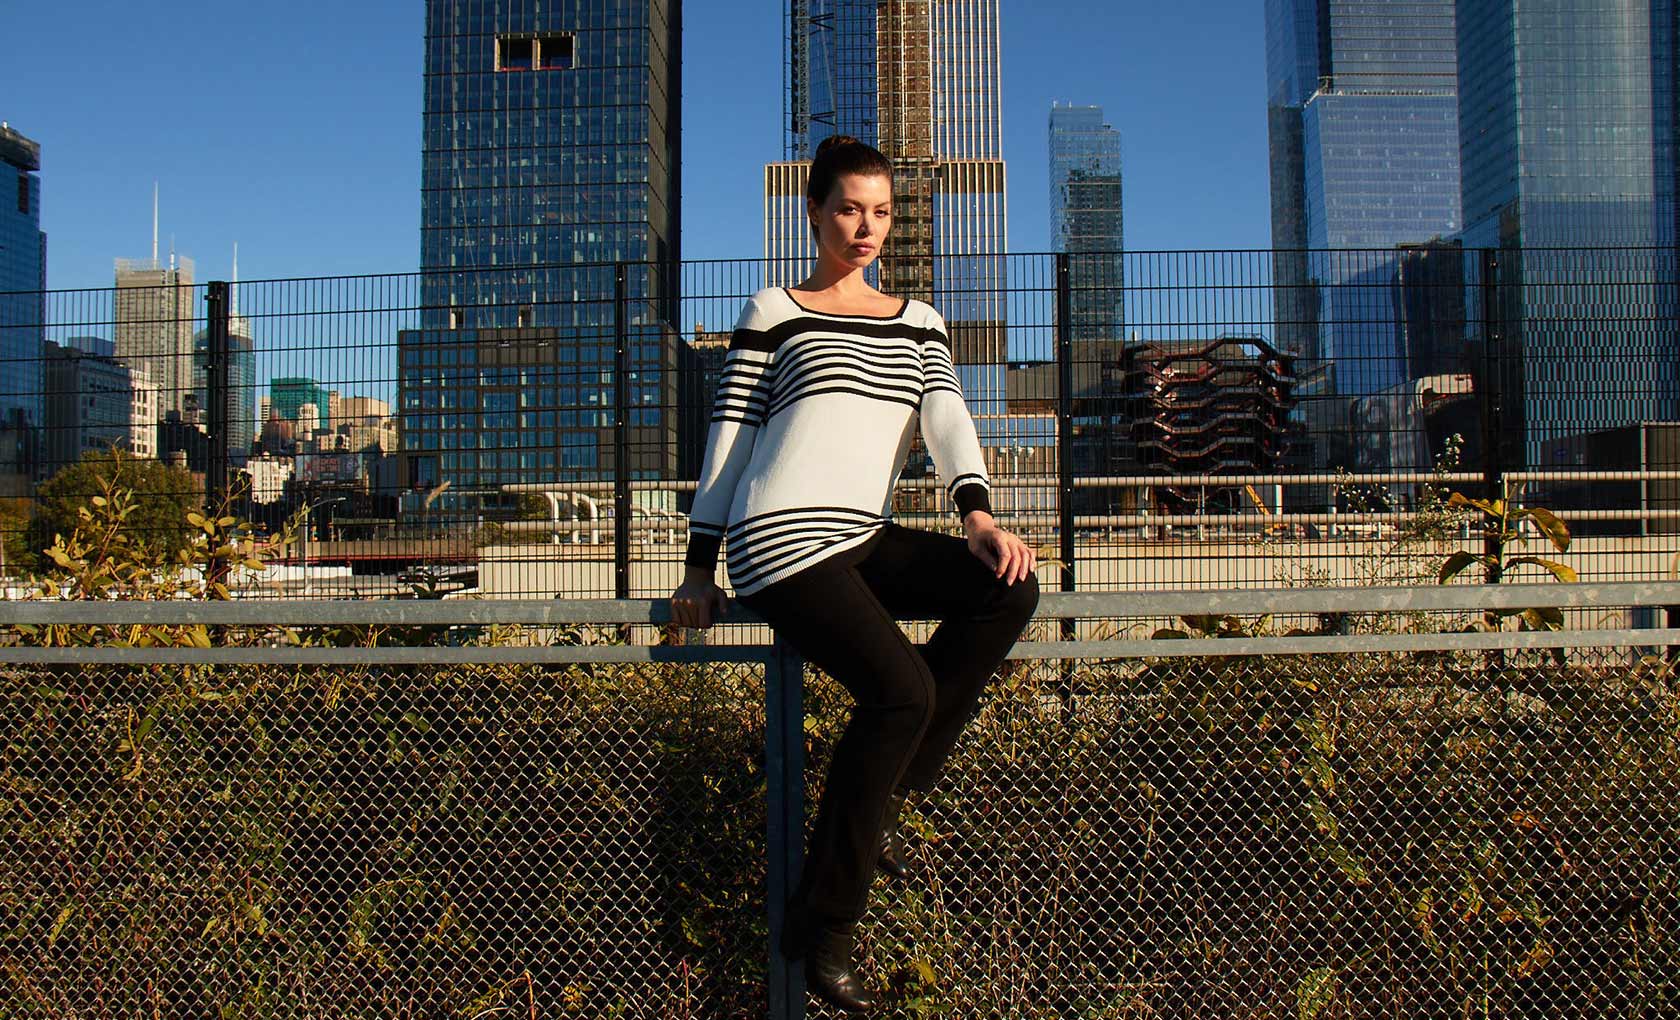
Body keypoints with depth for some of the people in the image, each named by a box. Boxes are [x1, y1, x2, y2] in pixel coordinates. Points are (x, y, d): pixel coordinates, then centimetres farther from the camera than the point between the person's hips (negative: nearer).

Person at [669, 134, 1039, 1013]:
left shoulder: (917, 322, 21)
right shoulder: (774, 313, 9)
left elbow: (947, 416, 5)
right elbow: (726, 439, 6)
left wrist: (976, 513, -15)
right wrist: (699, 569, 2)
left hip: (866, 542, 5)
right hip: (782, 543, -5)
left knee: (1011, 591, -20)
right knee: (900, 689, -24)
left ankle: (880, 796, -6)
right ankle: (820, 925, -8)